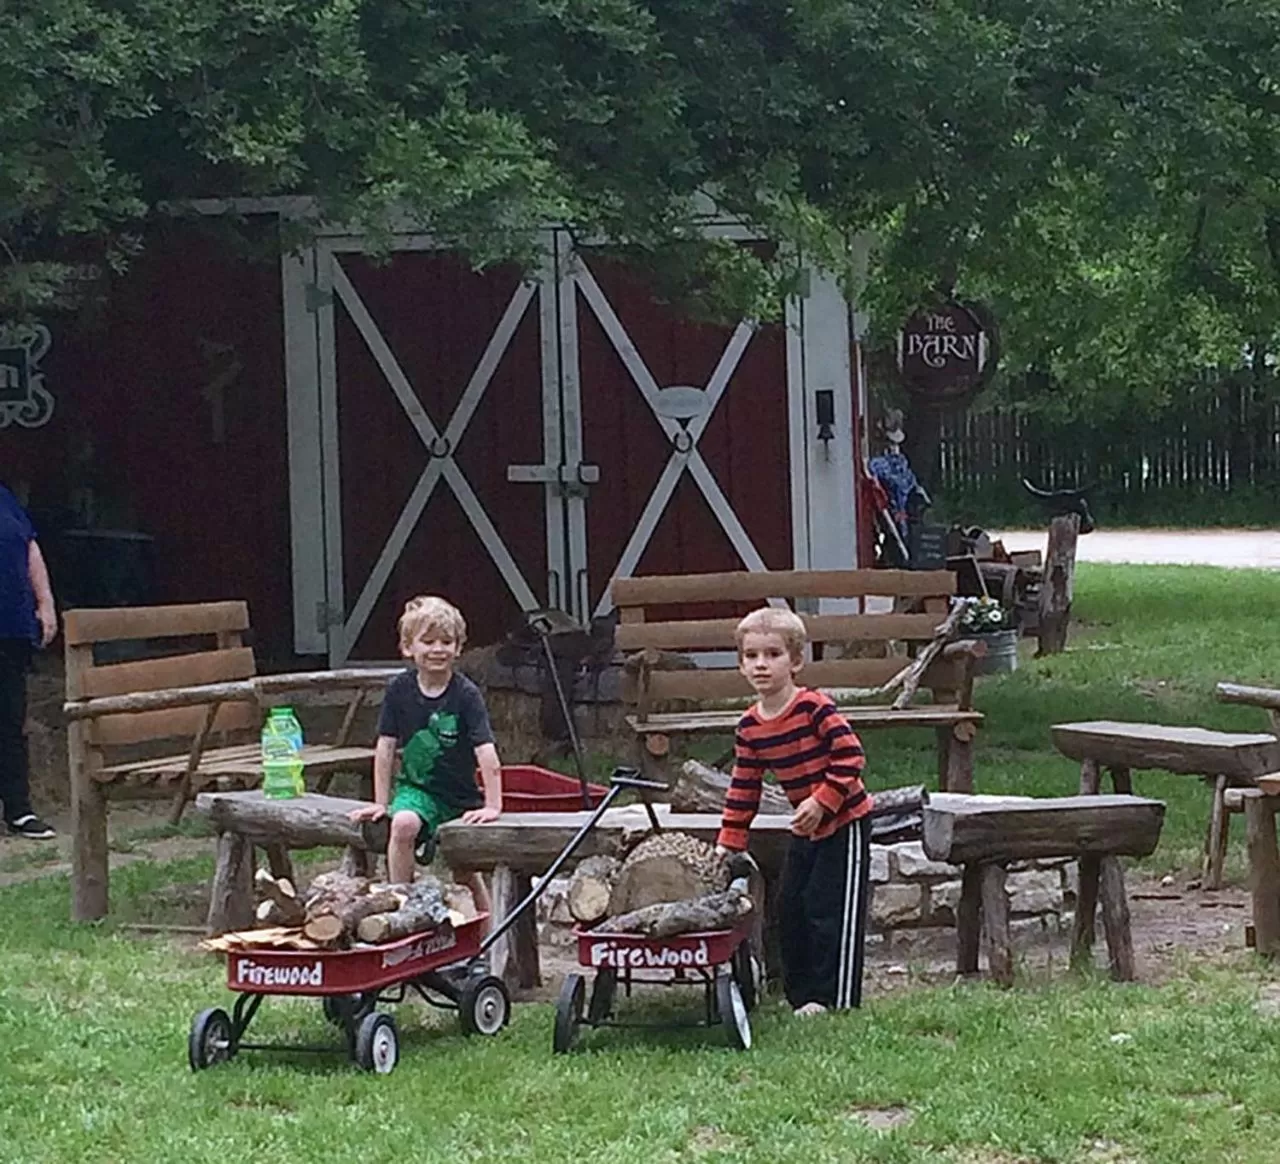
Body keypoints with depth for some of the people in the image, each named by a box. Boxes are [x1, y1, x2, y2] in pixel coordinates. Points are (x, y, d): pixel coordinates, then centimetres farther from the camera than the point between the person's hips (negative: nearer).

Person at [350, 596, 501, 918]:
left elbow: (486, 752, -20)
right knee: (403, 823, -32)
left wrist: (493, 806, -27)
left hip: (460, 796, 0)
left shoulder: (466, 694, -15)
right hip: (416, 788, 0)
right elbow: (386, 747, -2)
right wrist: (381, 803, -2)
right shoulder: (400, 689, -6)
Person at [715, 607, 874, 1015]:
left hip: (844, 822, -7)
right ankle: (801, 993, 18)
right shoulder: (750, 727, 1)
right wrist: (729, 842, 6)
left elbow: (850, 756, -22)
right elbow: (743, 789, 8)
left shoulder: (813, 707, -19)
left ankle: (835, 997, -1)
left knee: (831, 908, -7)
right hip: (804, 830, 7)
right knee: (791, 908, 8)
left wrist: (822, 802, -27)